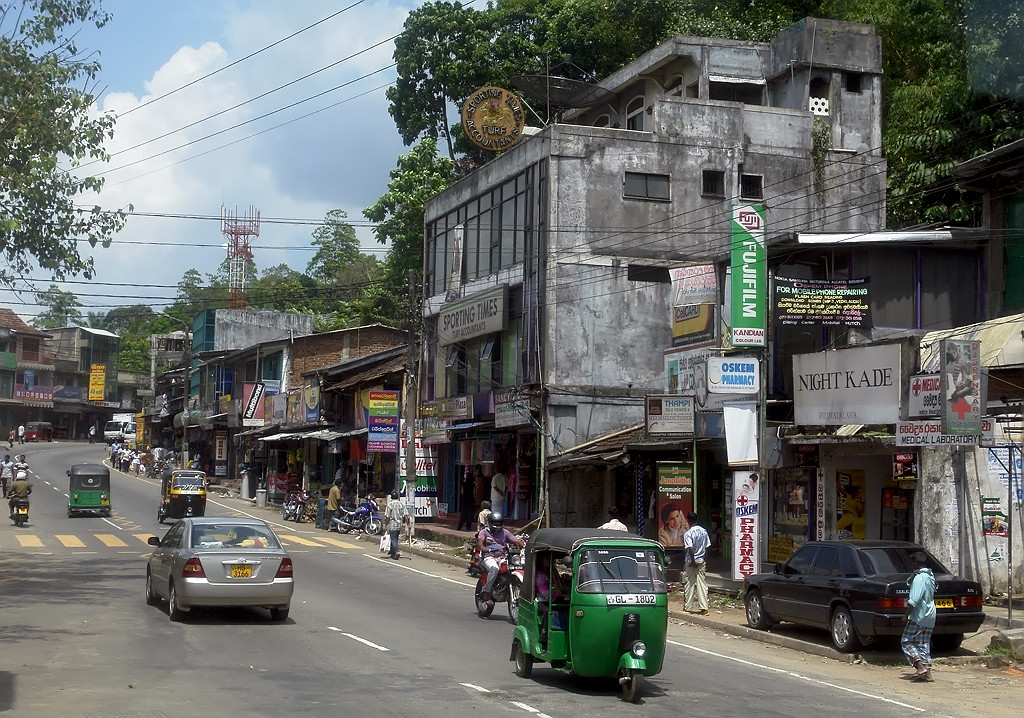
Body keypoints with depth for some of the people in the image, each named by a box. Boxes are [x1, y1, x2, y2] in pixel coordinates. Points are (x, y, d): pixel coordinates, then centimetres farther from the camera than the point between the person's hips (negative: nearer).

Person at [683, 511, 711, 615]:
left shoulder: (688, 533, -13)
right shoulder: (704, 531, 4)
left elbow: (690, 548, -22)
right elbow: (707, 547, 7)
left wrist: (693, 561, -14)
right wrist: (705, 561, 13)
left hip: (691, 561, -4)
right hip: (701, 561, 4)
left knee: (690, 584, 4)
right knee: (702, 584, 4)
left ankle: (687, 608, 9)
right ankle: (704, 608, -2)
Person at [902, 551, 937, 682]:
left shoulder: (919, 578, -16)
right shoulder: (930, 576, 13)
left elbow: (914, 600, -22)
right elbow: (909, 582, 22)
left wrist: (906, 615, -15)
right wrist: (914, 575, 0)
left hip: (918, 616, -9)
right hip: (930, 617, 9)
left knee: (906, 642, 0)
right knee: (924, 644, 11)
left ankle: (920, 667, -13)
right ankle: (927, 673, 8)